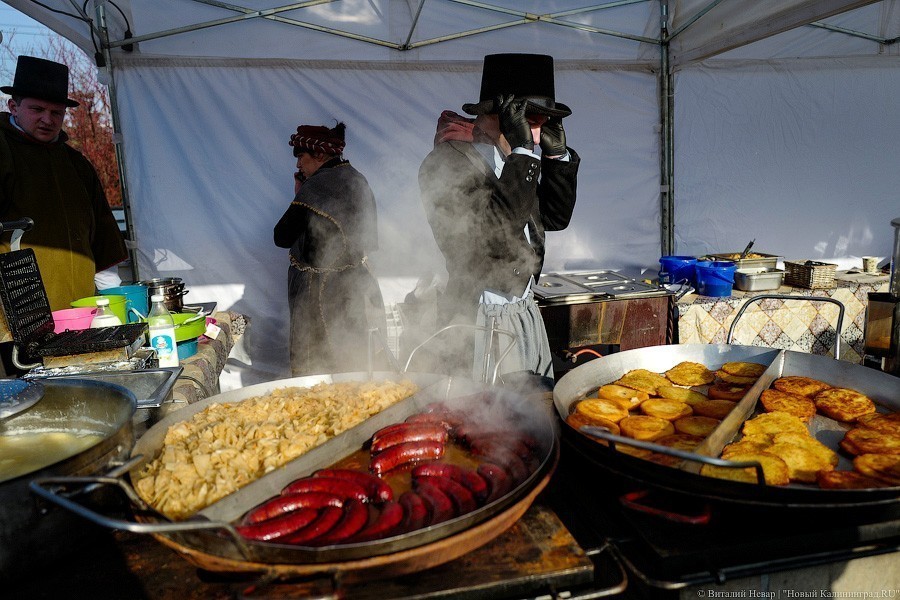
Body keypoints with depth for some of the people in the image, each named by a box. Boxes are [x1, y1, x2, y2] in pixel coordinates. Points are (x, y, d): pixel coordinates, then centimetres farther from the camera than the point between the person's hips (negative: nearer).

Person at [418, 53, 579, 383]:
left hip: (527, 315, 8)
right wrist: (523, 153, -23)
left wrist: (556, 151, 5)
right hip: (481, 327, -8)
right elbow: (497, 234, -26)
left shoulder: (509, 160, 8)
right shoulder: (447, 162, -15)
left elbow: (555, 217, 15)